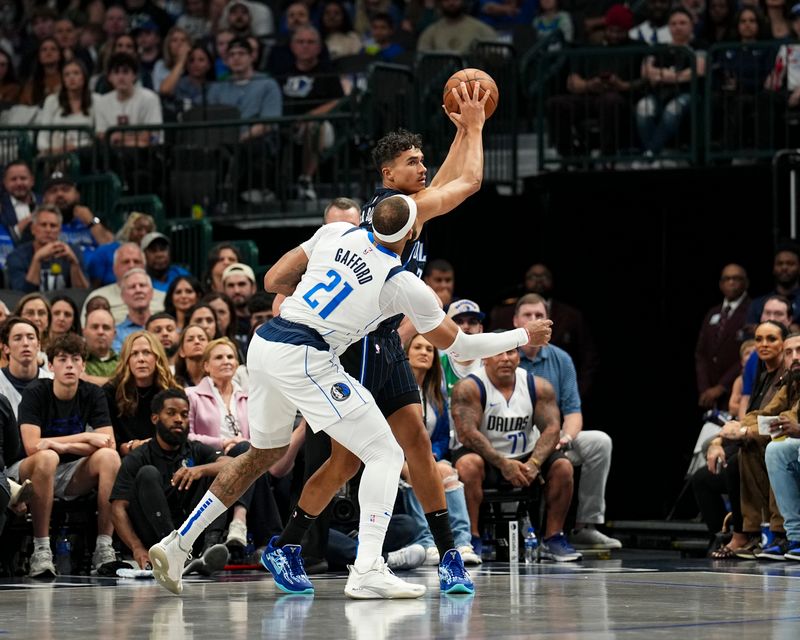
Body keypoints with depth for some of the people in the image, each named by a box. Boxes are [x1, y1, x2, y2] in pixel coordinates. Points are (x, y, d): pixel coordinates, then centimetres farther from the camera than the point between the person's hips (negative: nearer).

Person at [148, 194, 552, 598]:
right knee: (385, 454, 0)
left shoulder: (336, 232, 9)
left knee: (262, 454, 27)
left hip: (264, 343, 7)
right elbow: (457, 344, 8)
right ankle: (367, 571, -13)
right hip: (305, 358, -7)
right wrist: (524, 337, 20)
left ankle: (176, 545, 27)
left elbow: (273, 282, 15)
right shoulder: (404, 285, -4)